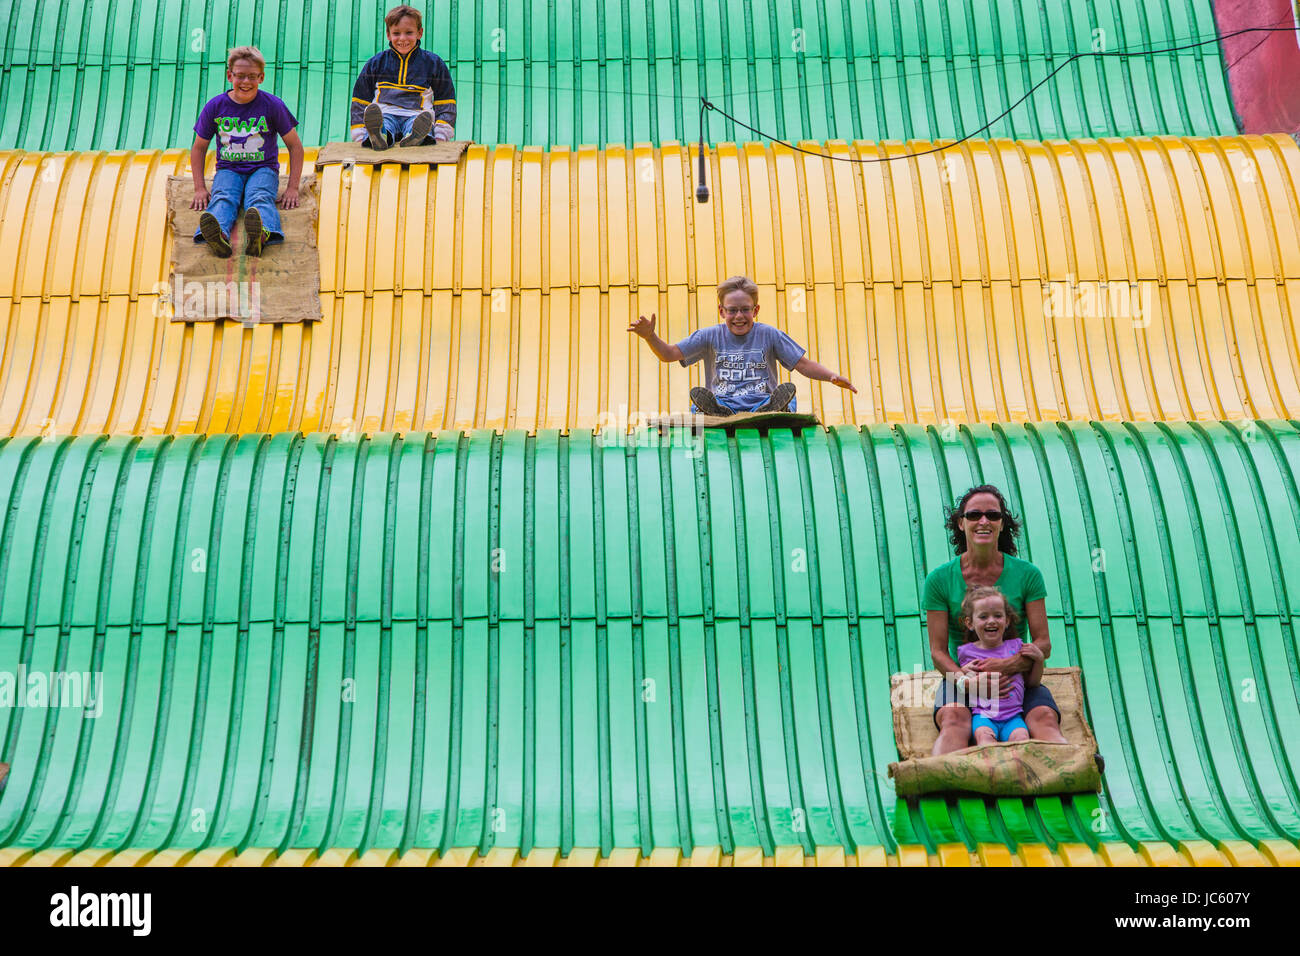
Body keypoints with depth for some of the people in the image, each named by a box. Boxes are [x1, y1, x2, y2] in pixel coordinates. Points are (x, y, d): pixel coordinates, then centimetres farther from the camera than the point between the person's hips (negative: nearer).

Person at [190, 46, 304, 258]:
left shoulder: (273, 105, -2)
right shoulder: (215, 106, 2)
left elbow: (295, 146, 4)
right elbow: (199, 148, 13)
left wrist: (292, 188, -4)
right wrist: (199, 188, 2)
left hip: (263, 169, -1)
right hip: (228, 169, 2)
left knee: (260, 198, -34)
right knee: (223, 198, -31)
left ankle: (261, 235, -69)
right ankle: (218, 236, -65)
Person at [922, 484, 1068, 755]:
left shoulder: (1027, 574, 3)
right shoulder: (939, 579, 1)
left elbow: (1044, 644, 0)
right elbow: (938, 651, -2)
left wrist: (1009, 665, -21)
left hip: (1019, 680, 1)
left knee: (1045, 718, -31)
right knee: (954, 720, -34)